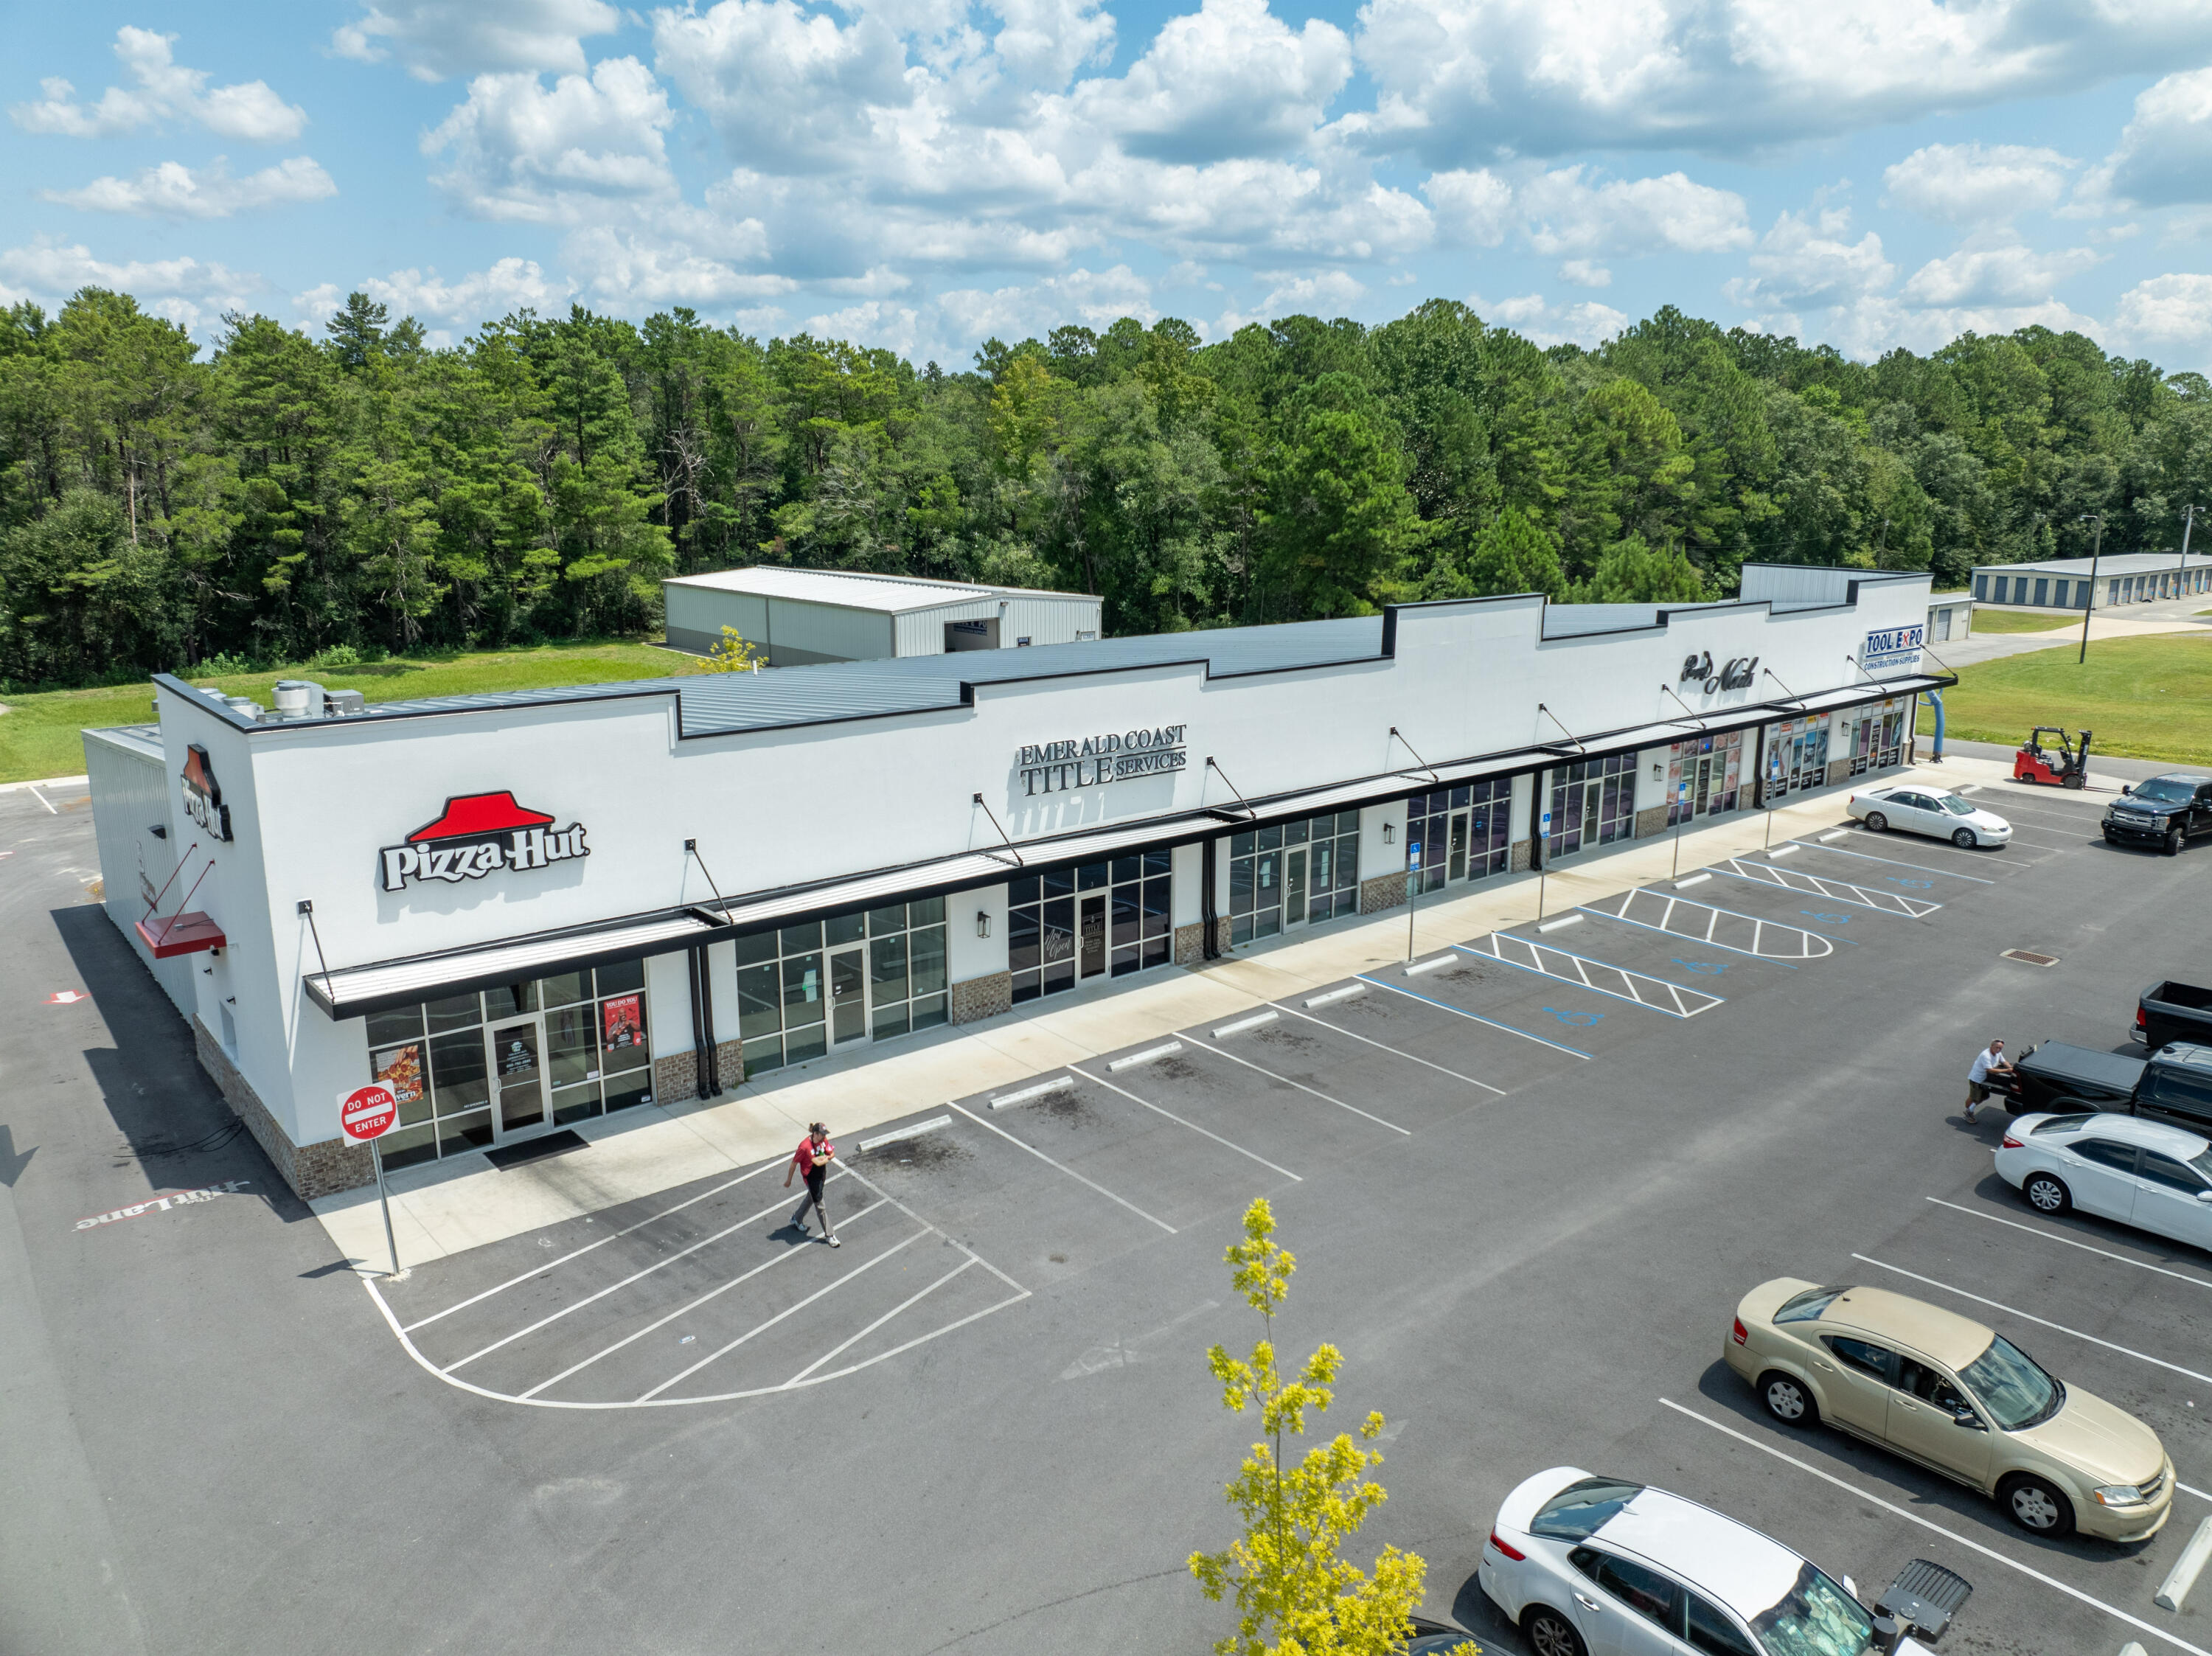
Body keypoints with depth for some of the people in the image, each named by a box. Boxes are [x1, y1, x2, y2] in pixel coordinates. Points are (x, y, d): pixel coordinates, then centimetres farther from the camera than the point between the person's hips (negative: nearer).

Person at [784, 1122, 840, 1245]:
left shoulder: (823, 1140, -9)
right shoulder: (805, 1146, -28)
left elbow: (832, 1154, 3)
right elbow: (794, 1163, -18)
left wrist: (826, 1159, -20)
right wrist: (788, 1180, -9)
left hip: (822, 1174, 7)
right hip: (811, 1177, -7)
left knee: (811, 1197, 27)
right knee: (820, 1206, 2)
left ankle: (797, 1219, 52)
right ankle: (829, 1235, 13)